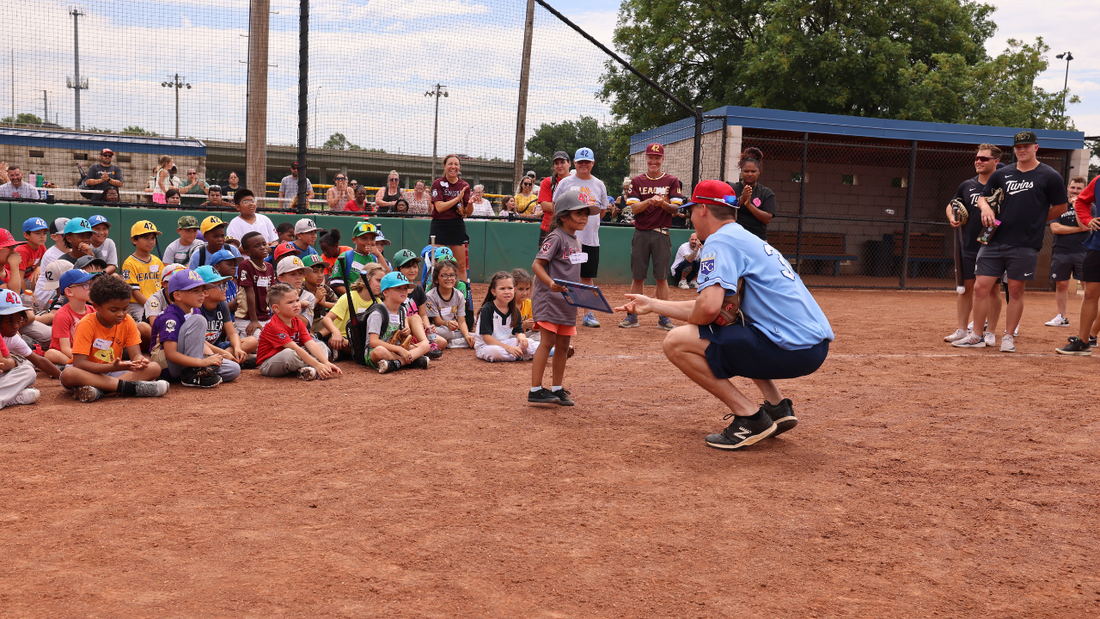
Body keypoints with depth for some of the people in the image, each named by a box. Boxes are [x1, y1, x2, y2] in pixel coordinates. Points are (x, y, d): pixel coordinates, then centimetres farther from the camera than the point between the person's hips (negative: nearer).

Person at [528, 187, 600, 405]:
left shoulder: (576, 240, 15)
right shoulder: (556, 237, -12)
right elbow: (537, 264, -20)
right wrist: (551, 284, -35)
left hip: (568, 301, 8)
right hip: (549, 299, -8)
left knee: (563, 345, 10)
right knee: (547, 342, -10)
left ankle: (557, 389, 19)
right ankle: (536, 390, -7)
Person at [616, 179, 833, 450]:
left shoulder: (720, 241, -7)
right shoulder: (746, 239, 23)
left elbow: (708, 307, -22)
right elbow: (716, 307, 28)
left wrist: (690, 321, 2)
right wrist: (652, 304, 34)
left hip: (792, 349, -10)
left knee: (676, 342, -9)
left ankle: (750, 418, -6)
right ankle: (778, 408, 21)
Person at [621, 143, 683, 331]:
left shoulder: (672, 181, 6)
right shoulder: (637, 181, 8)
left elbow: (676, 208, -3)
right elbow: (634, 208, -3)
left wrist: (663, 203, -24)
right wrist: (649, 201, -21)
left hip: (661, 234, -1)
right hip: (641, 234, 1)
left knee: (662, 277, 1)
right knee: (637, 277, 4)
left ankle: (663, 317, 7)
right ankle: (632, 316, 11)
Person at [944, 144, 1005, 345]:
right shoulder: (967, 186, 9)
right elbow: (951, 206, 21)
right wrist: (952, 218, 0)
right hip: (968, 246, 4)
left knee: (992, 289, 2)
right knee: (966, 288, 7)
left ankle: (990, 332, 11)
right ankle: (962, 330, 15)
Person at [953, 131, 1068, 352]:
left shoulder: (1049, 176, 1)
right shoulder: (1002, 174, 11)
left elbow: (1061, 207, 8)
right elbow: (983, 197, 18)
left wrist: (1035, 221, 9)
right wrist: (985, 207, -4)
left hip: (1025, 245, -3)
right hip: (994, 241, 3)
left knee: (1015, 290, 3)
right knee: (981, 287, -1)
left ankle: (1008, 337, 15)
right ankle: (977, 337, 9)